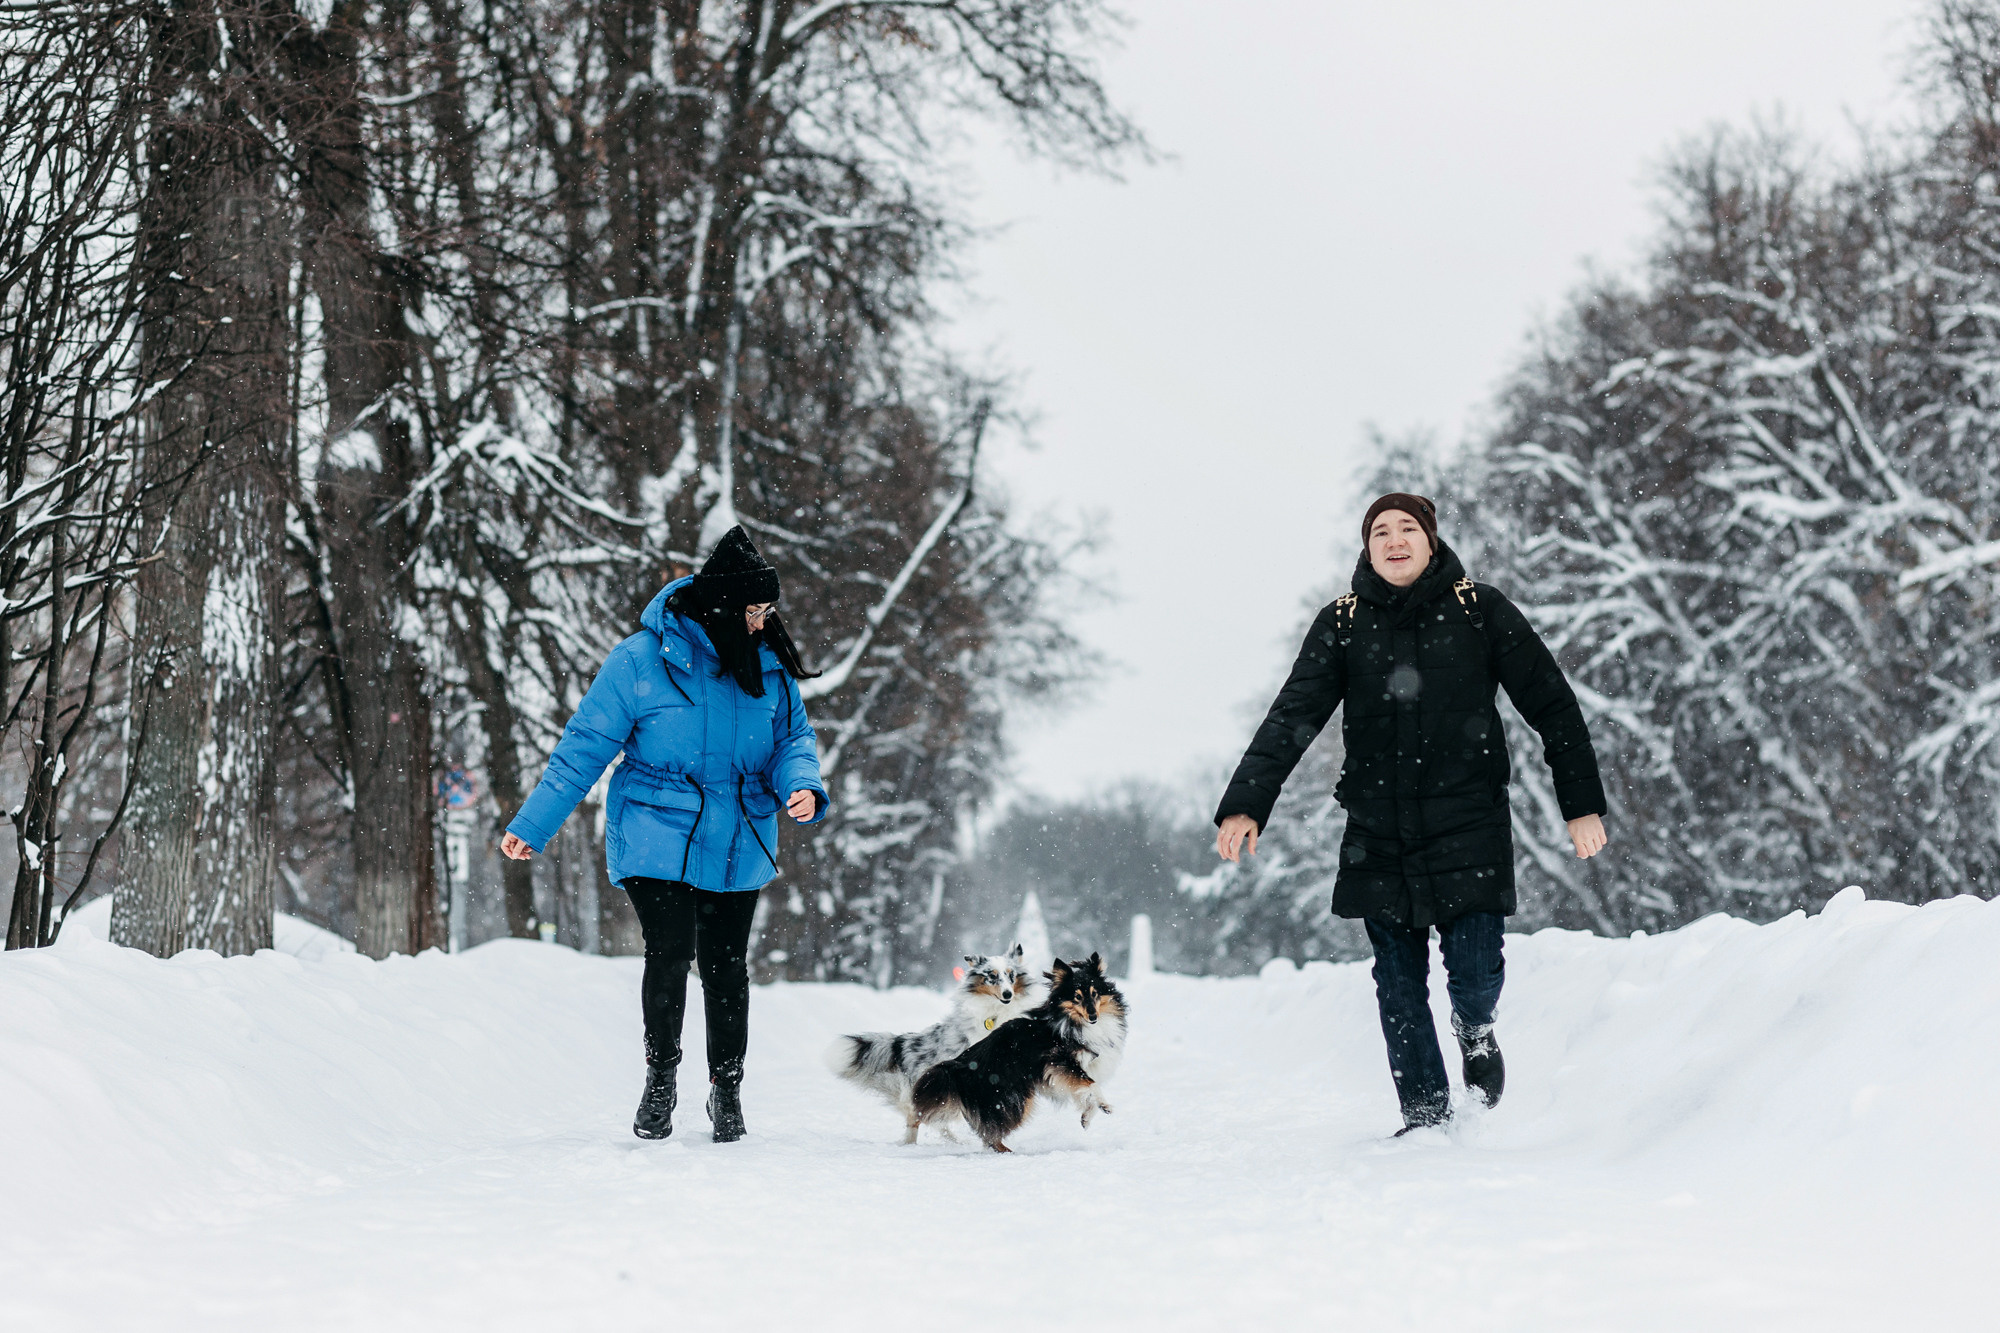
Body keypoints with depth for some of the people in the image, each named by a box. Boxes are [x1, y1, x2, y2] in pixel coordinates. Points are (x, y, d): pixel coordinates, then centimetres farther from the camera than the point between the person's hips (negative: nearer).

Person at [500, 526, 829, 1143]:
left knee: (726, 965, 5)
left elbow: (793, 738, 10)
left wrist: (803, 787, -14)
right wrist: (531, 825, -4)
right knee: (670, 953, -13)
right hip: (657, 840, -3)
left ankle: (727, 1087, 21)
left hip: (738, 848, 3)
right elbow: (585, 747, -5)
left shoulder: (769, 664, 4)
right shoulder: (642, 659, -9)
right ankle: (661, 1075, 8)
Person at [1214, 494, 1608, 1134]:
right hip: (1378, 835, 2)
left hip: (1470, 826, -2)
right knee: (1399, 983, 4)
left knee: (1474, 972, -7)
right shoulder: (1342, 624, 3)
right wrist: (1245, 805, -17)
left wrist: (1583, 804, 2)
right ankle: (1424, 1114, 17)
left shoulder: (1480, 611, 0)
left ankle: (1475, 1034, 28)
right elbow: (1292, 717, -4)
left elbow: (1553, 706, 4)